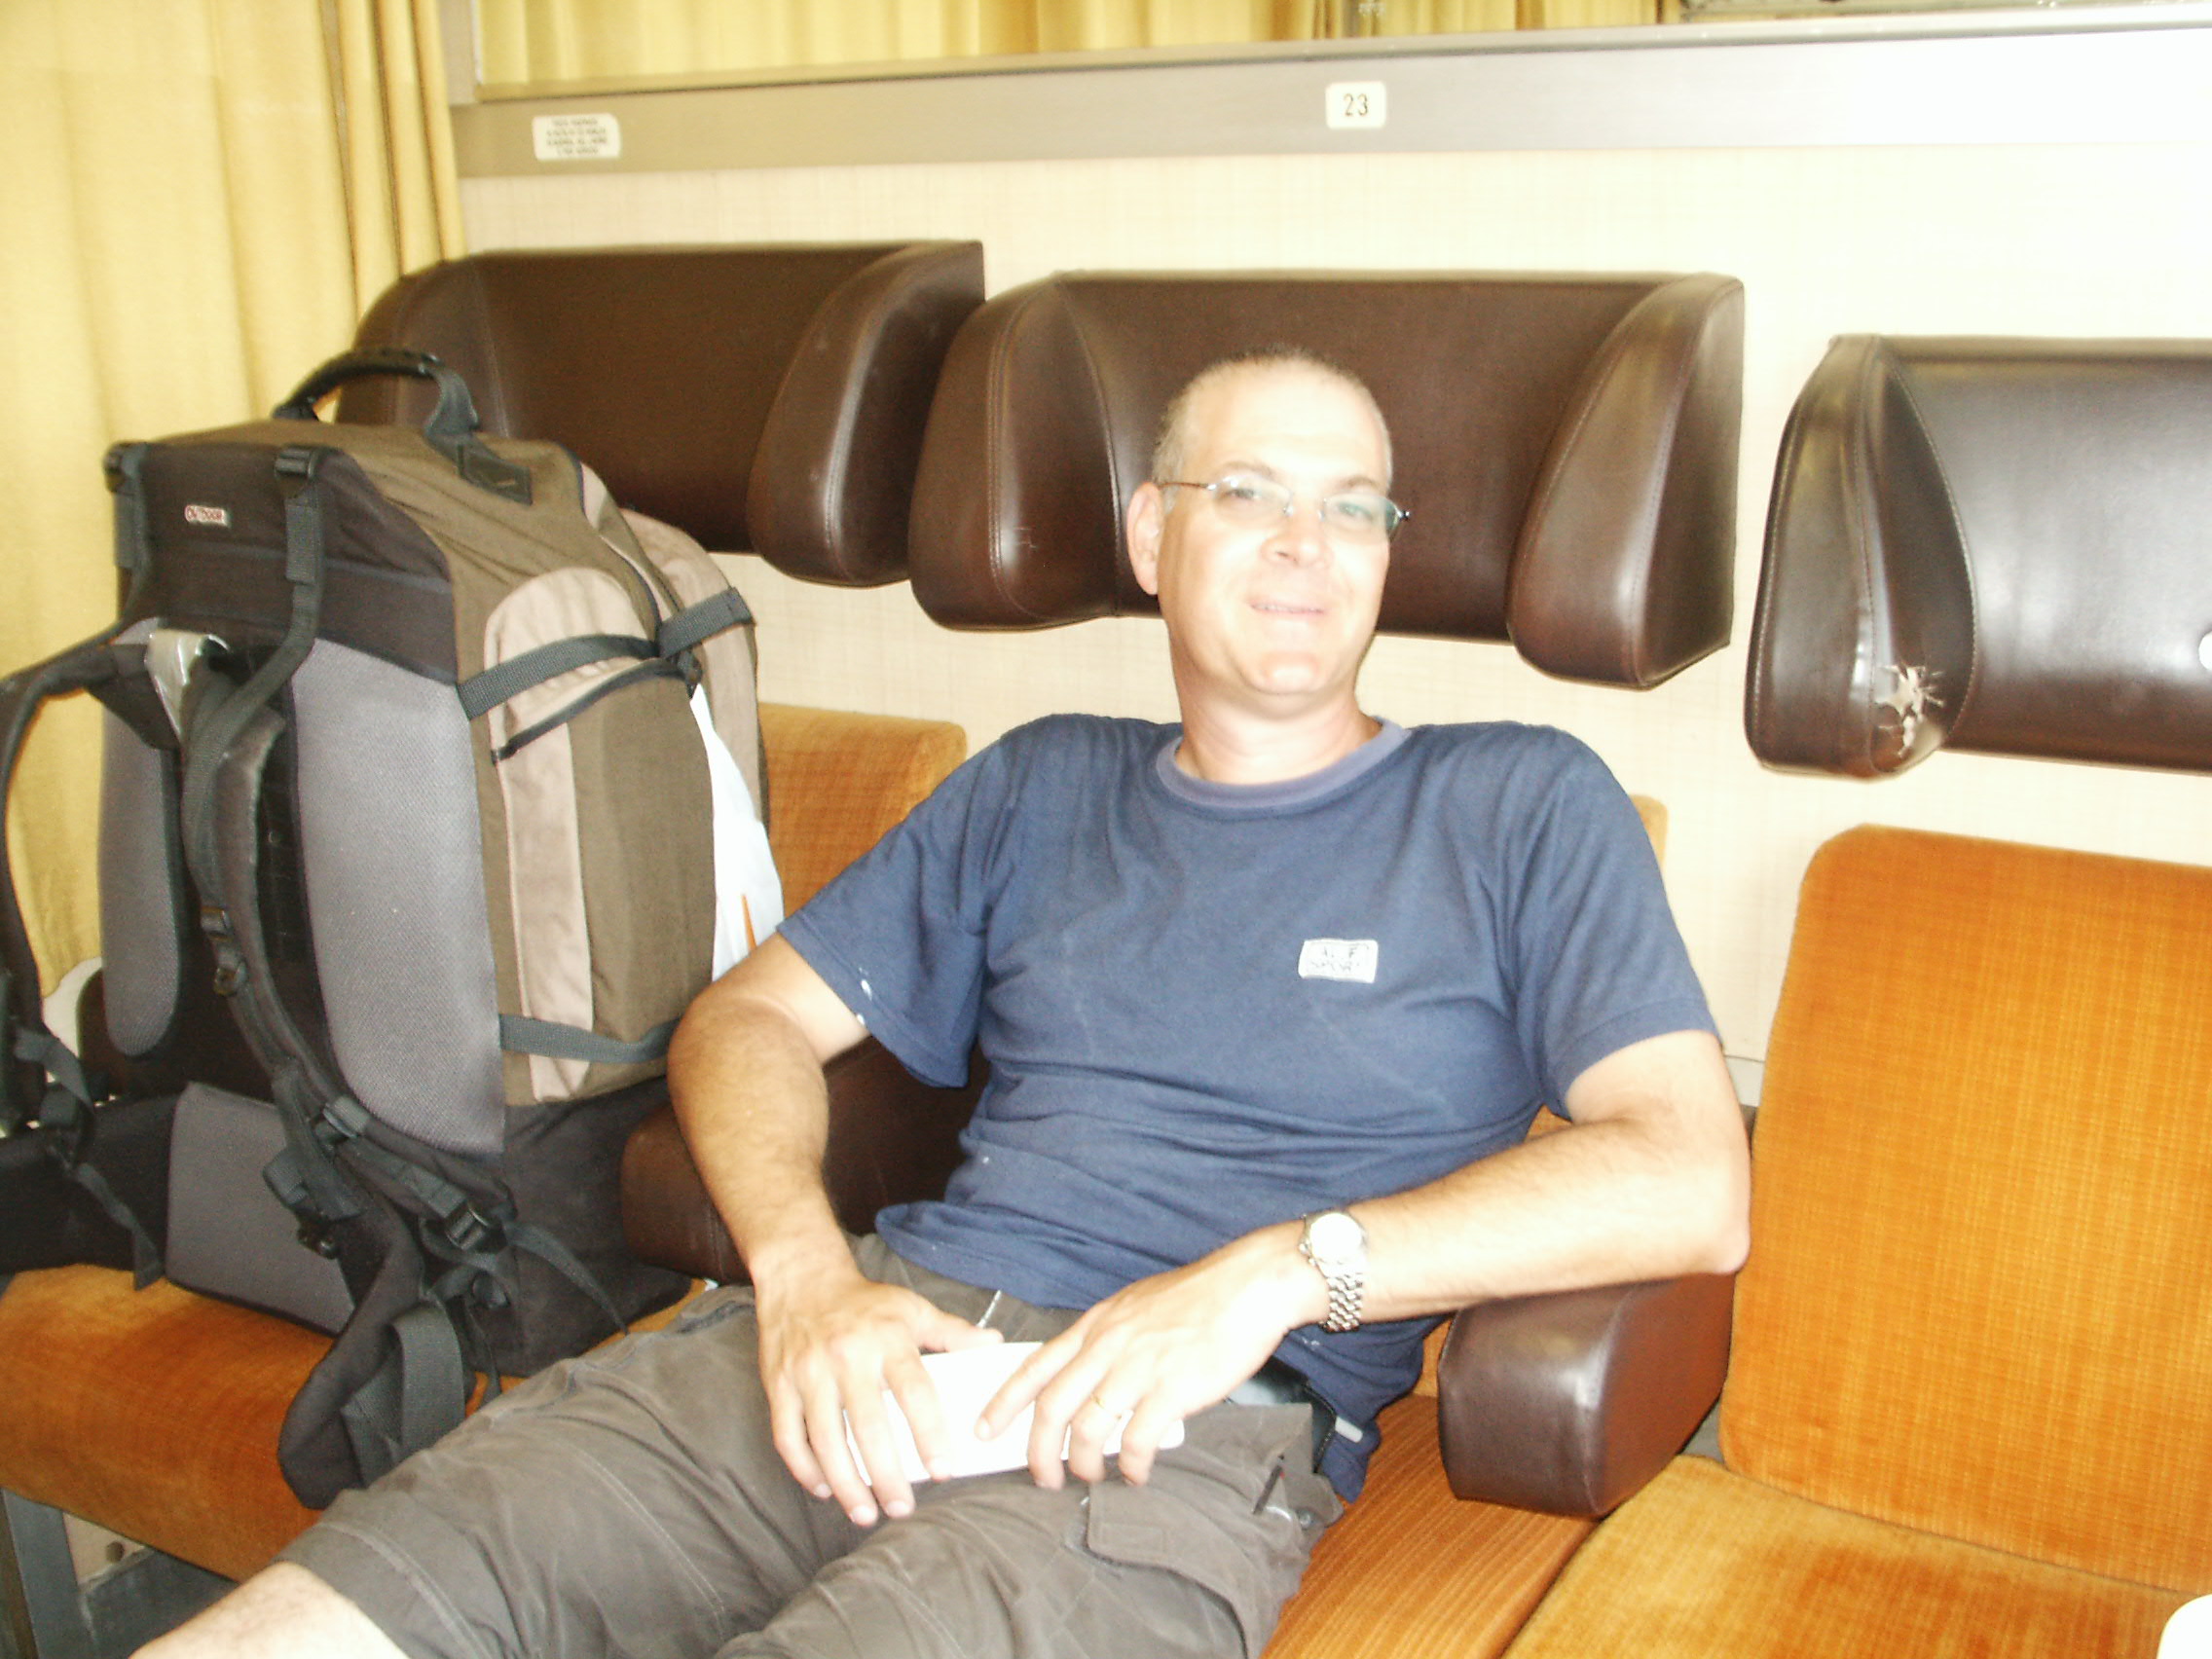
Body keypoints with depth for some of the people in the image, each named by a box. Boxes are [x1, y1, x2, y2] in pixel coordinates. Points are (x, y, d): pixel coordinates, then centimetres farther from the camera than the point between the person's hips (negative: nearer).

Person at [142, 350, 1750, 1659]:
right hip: (879, 1337, 4)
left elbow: (1694, 1185, 0)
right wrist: (804, 1269, -2)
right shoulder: (1041, 787, 22)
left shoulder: (1522, 808, 11)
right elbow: (749, 1016, 21)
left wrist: (1279, 1268, -11)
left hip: (1185, 1432, -3)